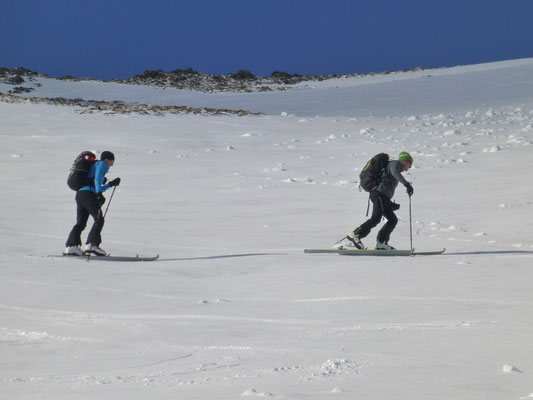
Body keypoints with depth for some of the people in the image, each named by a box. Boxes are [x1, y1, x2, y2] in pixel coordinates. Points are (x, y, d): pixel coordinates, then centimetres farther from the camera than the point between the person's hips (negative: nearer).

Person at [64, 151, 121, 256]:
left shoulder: (95, 166, 33)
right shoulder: (101, 164, 7)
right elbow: (97, 178, -13)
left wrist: (111, 184, 42)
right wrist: (99, 193, -26)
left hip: (79, 195, 9)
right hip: (88, 194, -9)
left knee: (80, 223, 6)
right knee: (99, 220, -6)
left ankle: (71, 245, -6)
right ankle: (92, 244, -17)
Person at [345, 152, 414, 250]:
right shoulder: (396, 164, 8)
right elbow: (394, 172, -20)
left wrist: (391, 204, 25)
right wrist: (406, 183, -26)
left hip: (384, 198, 10)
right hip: (380, 194, -10)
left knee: (393, 220, 6)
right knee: (376, 218, -24)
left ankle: (381, 243, -1)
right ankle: (355, 235, -27)